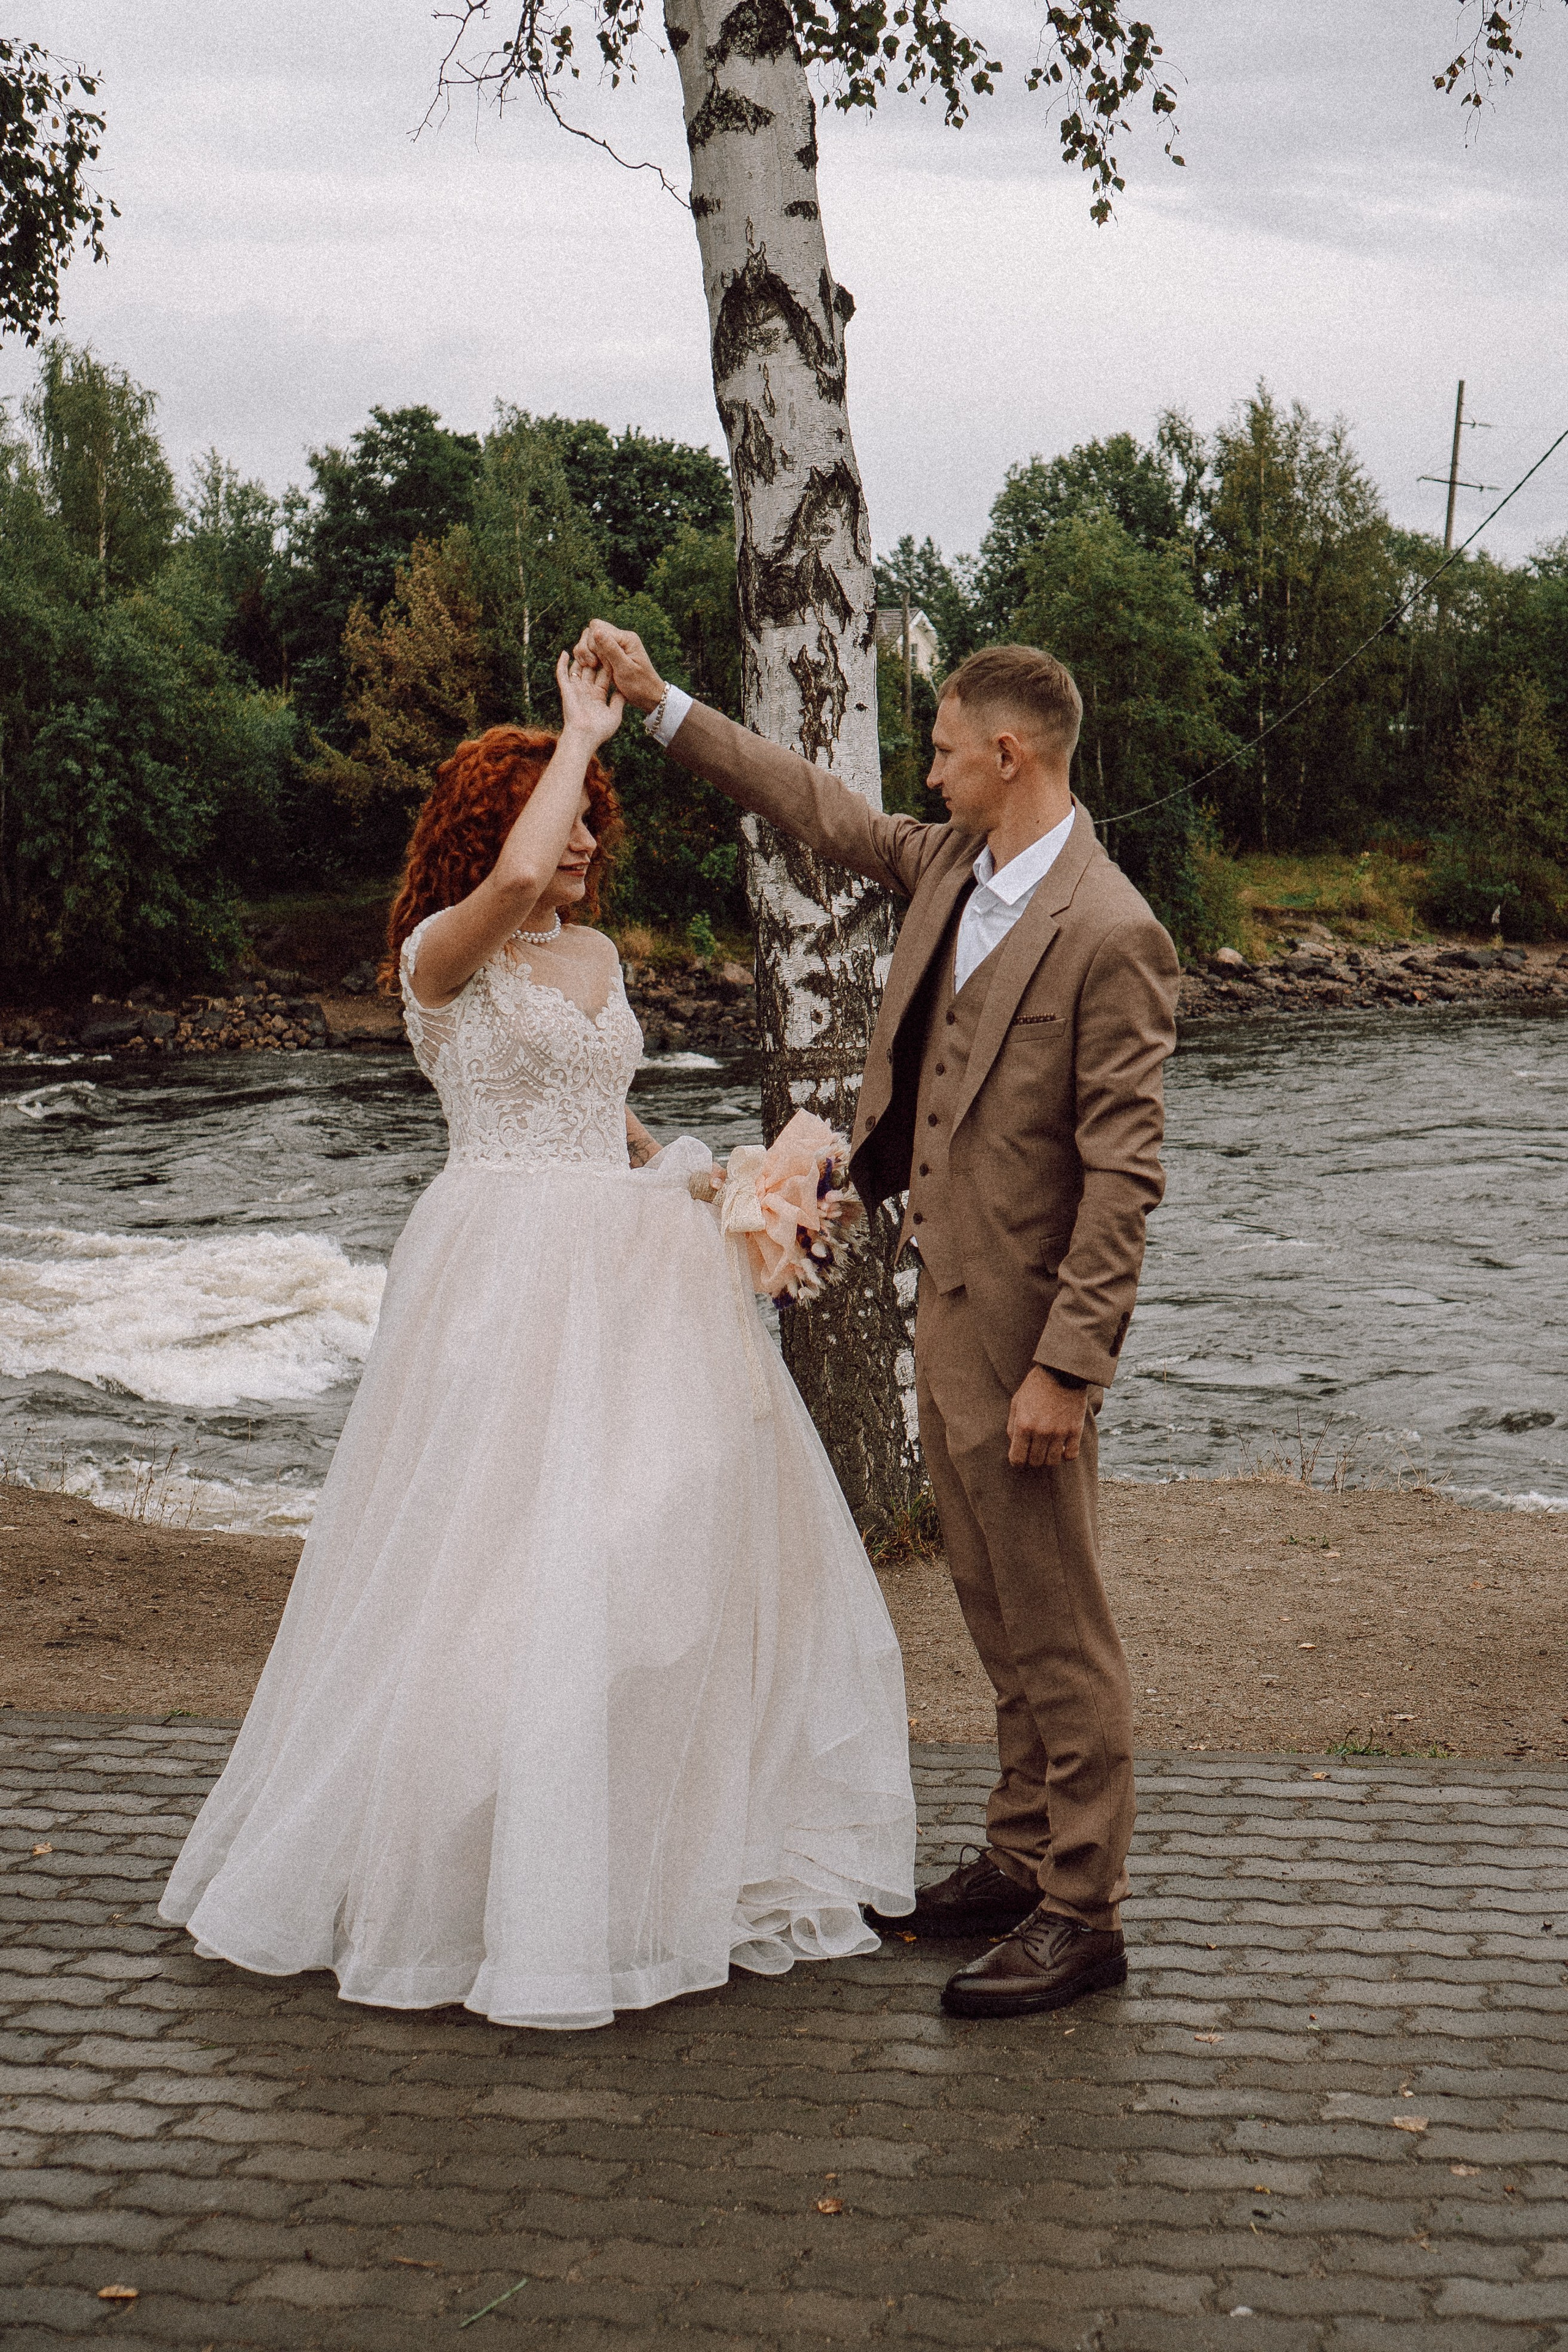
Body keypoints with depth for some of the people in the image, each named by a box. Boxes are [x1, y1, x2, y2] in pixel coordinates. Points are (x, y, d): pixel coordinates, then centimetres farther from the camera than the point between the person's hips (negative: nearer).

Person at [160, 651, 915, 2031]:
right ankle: (489, 1877, 6)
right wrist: (583, 732, -16)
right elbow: (512, 876, -29)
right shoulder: (441, 955, -6)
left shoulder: (597, 954, 16)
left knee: (663, 1546, 7)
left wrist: (686, 1171, 10)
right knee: (504, 1566, -7)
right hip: (506, 1278, -7)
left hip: (630, 1271, 7)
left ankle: (661, 1848, 20)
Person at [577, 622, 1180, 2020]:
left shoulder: (1108, 934, -19)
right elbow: (820, 810, 21)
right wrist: (662, 702, 20)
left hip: (1022, 1322, -9)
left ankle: (1083, 1914, 11)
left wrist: (1065, 1366, -22)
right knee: (998, 1617, 18)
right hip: (946, 1295, 9)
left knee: (1056, 1627, 1)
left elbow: (1124, 1172, -20)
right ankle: (1022, 1859, 31)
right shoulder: (953, 865, 6)